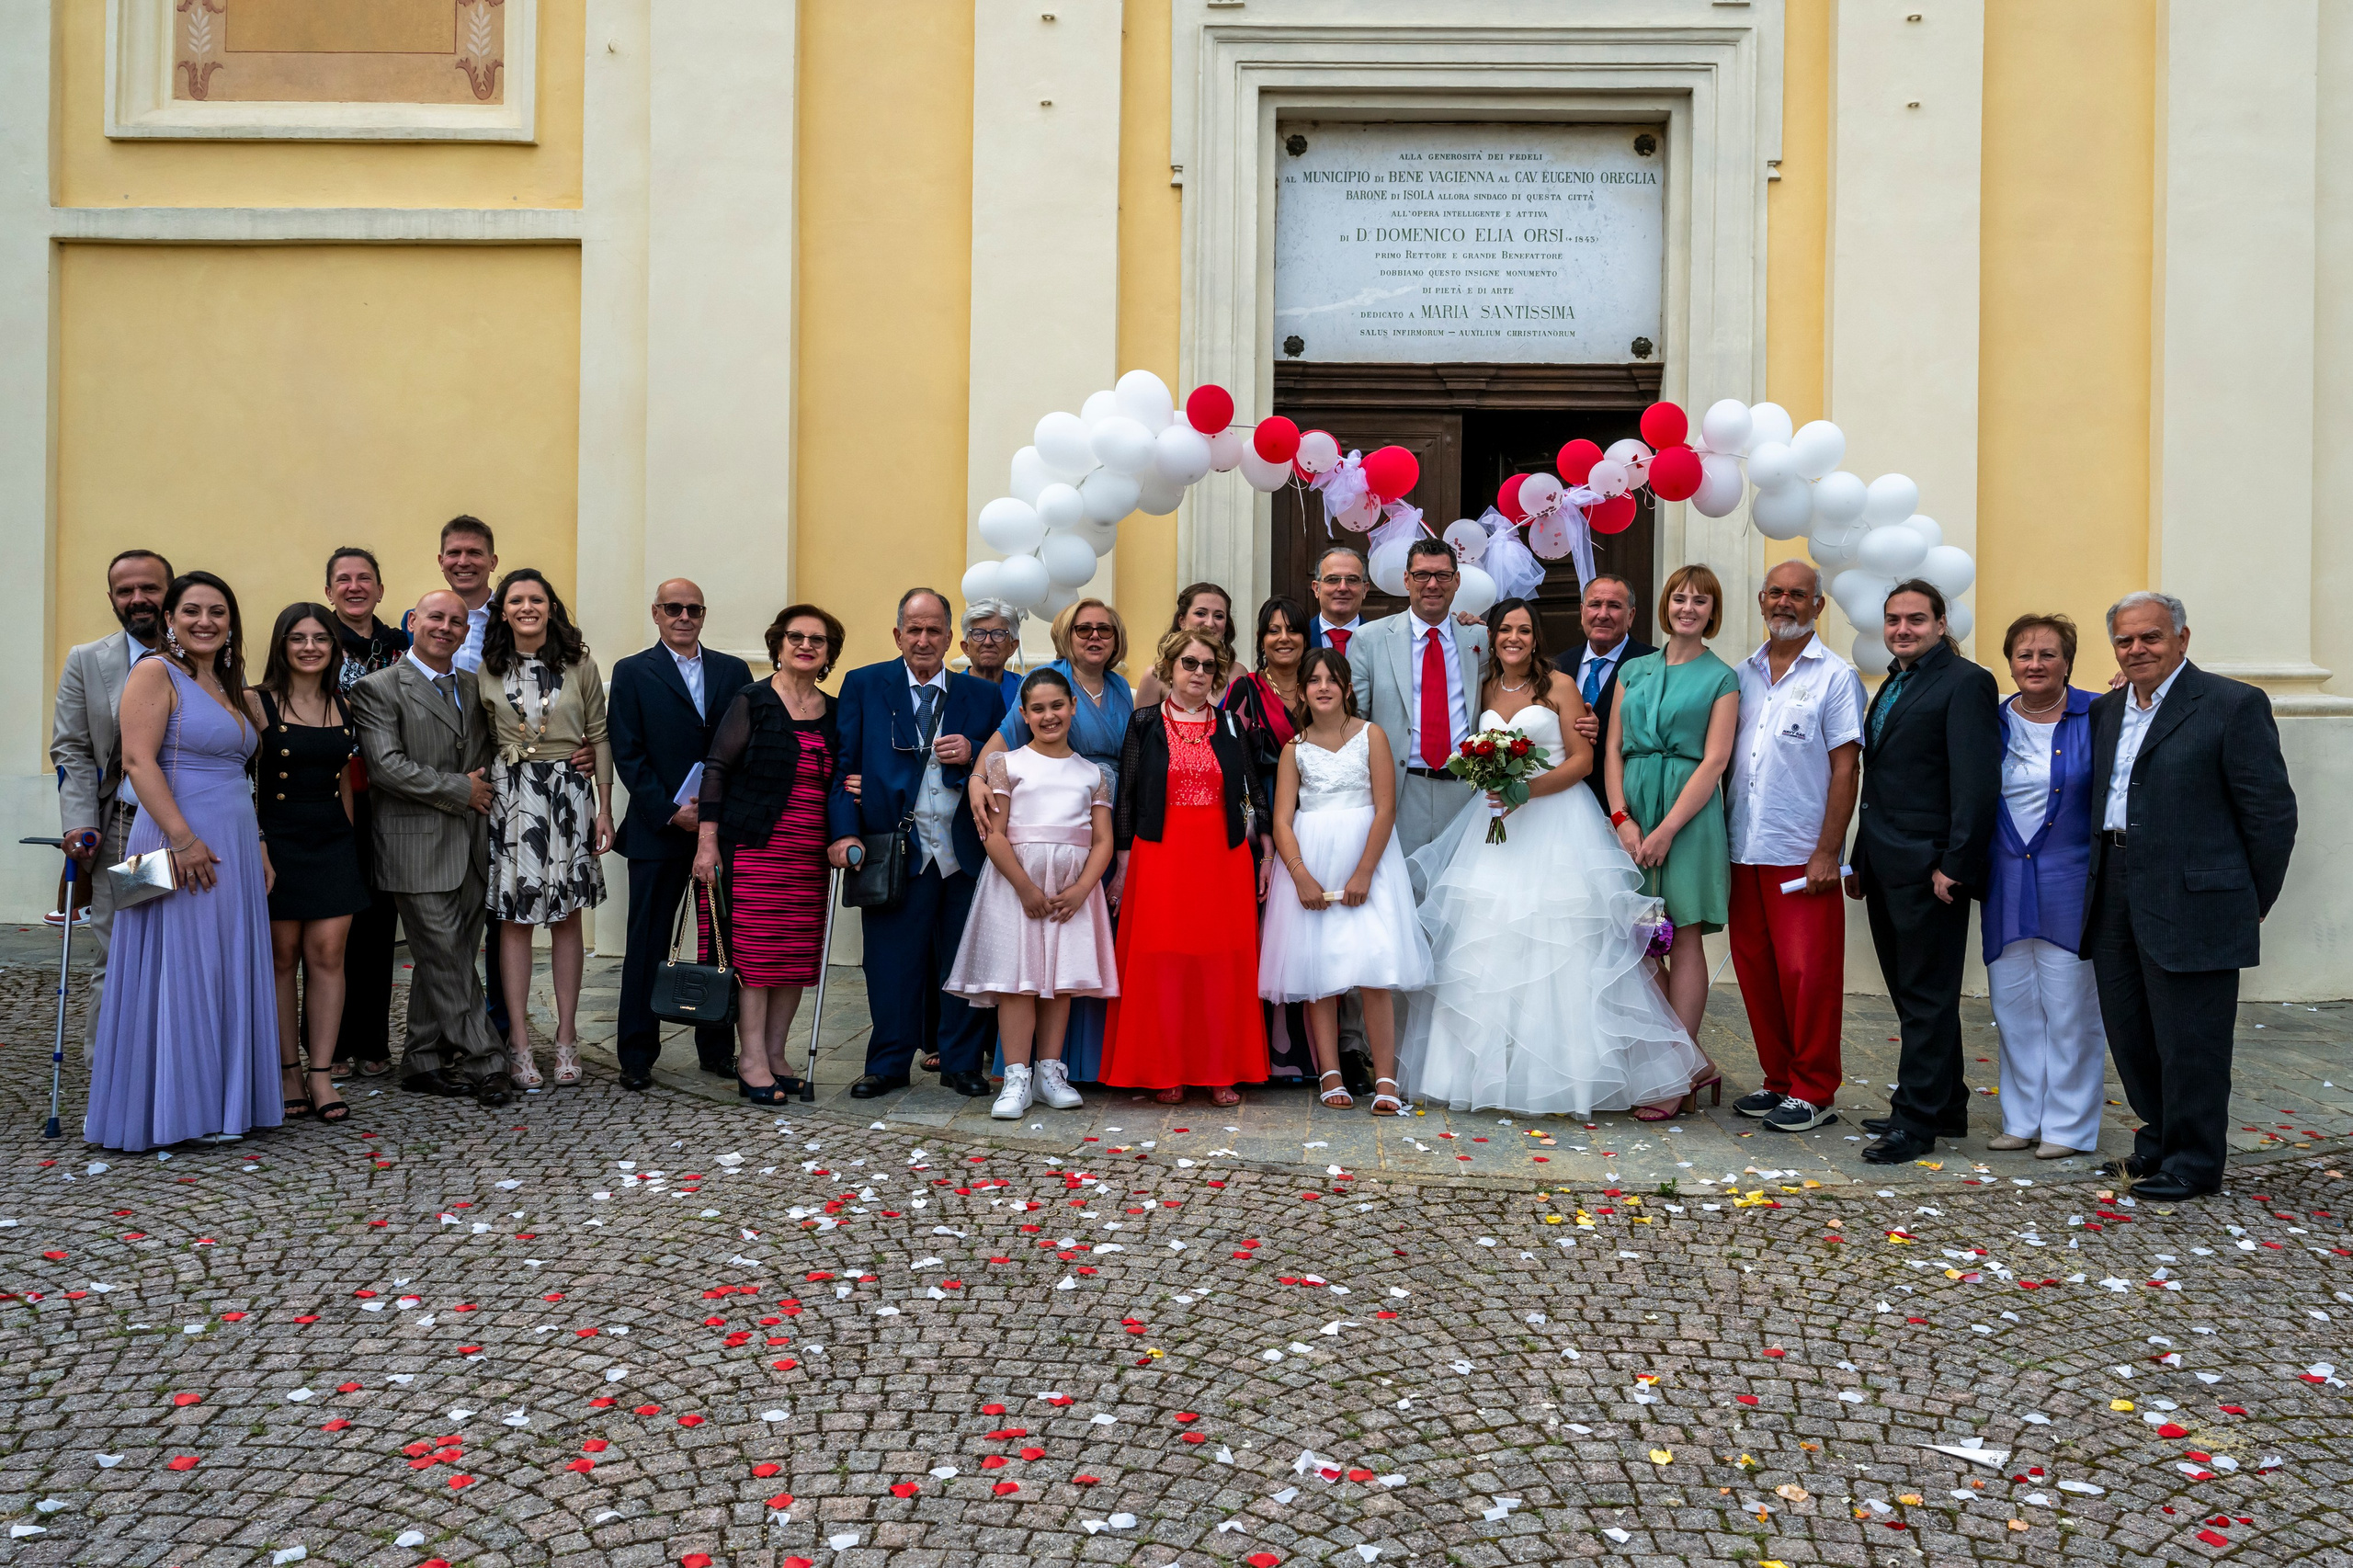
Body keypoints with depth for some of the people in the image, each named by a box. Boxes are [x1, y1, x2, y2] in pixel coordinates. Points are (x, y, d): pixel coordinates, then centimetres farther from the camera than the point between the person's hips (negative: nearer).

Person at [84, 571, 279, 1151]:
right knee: (178, 973, -3)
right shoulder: (155, 673, -5)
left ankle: (217, 1104, 18)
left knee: (227, 976, 10)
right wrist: (184, 839, -22)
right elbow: (138, 760, -15)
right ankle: (168, 1109, 7)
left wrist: (257, 849, 15)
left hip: (233, 847, 8)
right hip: (181, 846, -8)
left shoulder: (227, 686, 18)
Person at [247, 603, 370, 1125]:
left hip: (333, 842, 4)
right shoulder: (257, 702, -3)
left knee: (328, 954, -1)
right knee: (281, 958, 2)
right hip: (276, 841, -3)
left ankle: (322, 1077, 3)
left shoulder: (343, 707, 10)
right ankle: (288, 1076, 9)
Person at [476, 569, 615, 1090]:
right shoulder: (487, 671, 6)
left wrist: (604, 808, 1)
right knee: (514, 918, 0)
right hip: (509, 796, 0)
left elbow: (599, 736, 5)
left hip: (569, 795, 0)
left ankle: (566, 1039, 12)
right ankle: (519, 1044, 6)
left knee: (568, 919, 4)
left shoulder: (579, 665, 4)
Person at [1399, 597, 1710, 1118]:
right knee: (1488, 945, 1)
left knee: (1560, 947, -7)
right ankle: (1493, 1068, 7)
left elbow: (1582, 758, -5)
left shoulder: (1559, 685, -1)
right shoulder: (1485, 689, 13)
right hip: (1496, 820, 5)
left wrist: (1527, 787, -16)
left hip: (1554, 818, -5)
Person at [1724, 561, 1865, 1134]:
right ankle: (1780, 1080, 21)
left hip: (1802, 855, -5)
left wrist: (1828, 852, -12)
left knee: (1807, 974, -3)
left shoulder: (1835, 676, -1)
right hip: (1745, 851, 5)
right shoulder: (1743, 674, 13)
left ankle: (1814, 1091, 10)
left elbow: (1845, 769, -6)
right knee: (1755, 970, 9)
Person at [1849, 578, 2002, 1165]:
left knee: (1927, 996, -2)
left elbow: (1977, 784, -16)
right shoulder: (1892, 686, 19)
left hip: (1929, 869, -9)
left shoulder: (1965, 682, -9)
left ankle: (1916, 1121, 4)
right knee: (1911, 992, 14)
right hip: (1888, 869, 9)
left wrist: (1954, 867, -19)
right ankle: (1945, 1108, 25)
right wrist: (1861, 860, 17)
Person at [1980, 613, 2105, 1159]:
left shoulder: (2097, 717, -3)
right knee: (2013, 1005, 10)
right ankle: (2022, 1120, 23)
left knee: (2070, 1007, 2)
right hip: (2006, 885, 4)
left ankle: (2068, 1125, 15)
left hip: (2071, 885, -4)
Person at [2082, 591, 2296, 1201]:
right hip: (2116, 902, 7)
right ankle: (2158, 1143, 31)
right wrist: (2095, 885, 6)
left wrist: (2251, 904, -3)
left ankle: (2193, 1162, 14)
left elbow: (2271, 812, -7)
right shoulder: (2104, 711, 13)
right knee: (2130, 1035, 14)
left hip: (2192, 901, -6)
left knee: (2188, 1040, 1)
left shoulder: (2234, 705, -6)